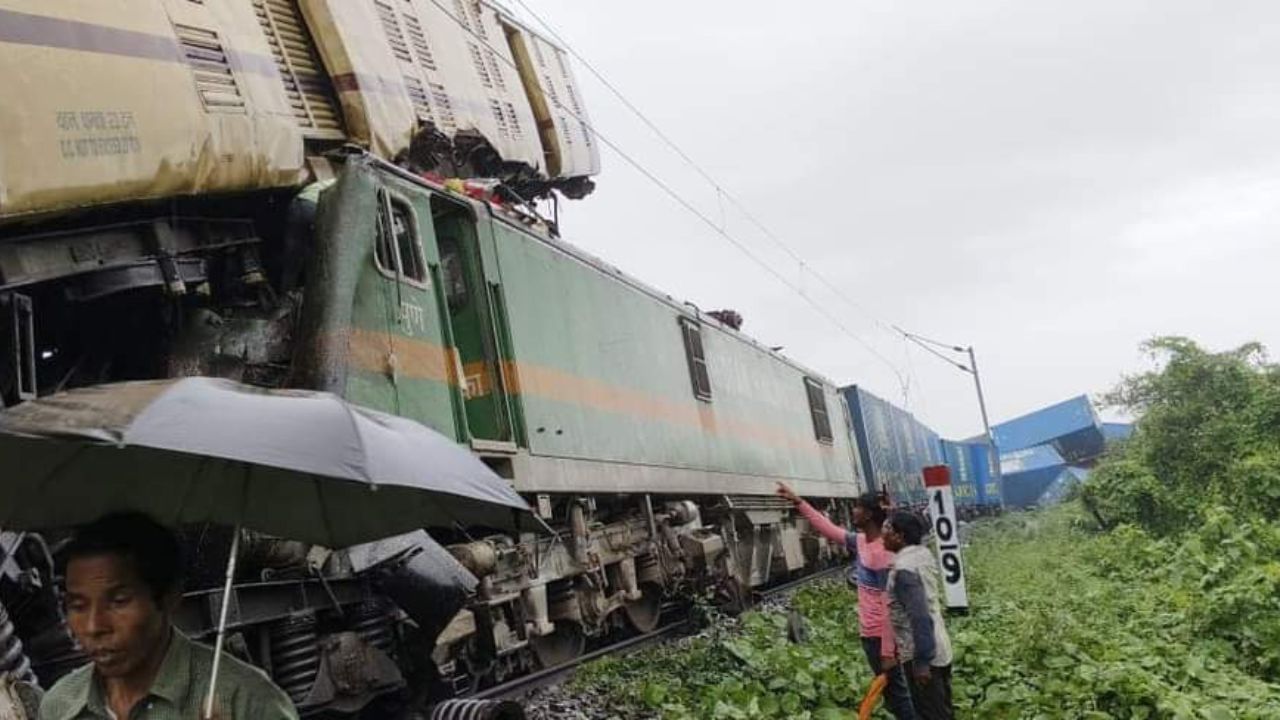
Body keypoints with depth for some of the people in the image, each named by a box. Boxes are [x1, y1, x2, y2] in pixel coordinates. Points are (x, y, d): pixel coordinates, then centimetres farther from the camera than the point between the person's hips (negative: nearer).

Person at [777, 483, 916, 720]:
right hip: (869, 633, 9)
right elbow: (829, 529, 16)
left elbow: (889, 606, -24)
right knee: (892, 691, 18)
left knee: (896, 693, 1)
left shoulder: (882, 552, -24)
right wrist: (798, 501, 15)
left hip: (880, 636, -9)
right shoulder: (861, 541, 2)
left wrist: (887, 652, -22)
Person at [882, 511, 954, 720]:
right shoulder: (923, 554, 2)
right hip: (939, 648, 9)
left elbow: (920, 618, -27)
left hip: (923, 655, -9)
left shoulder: (904, 569, -24)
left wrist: (921, 662, -24)